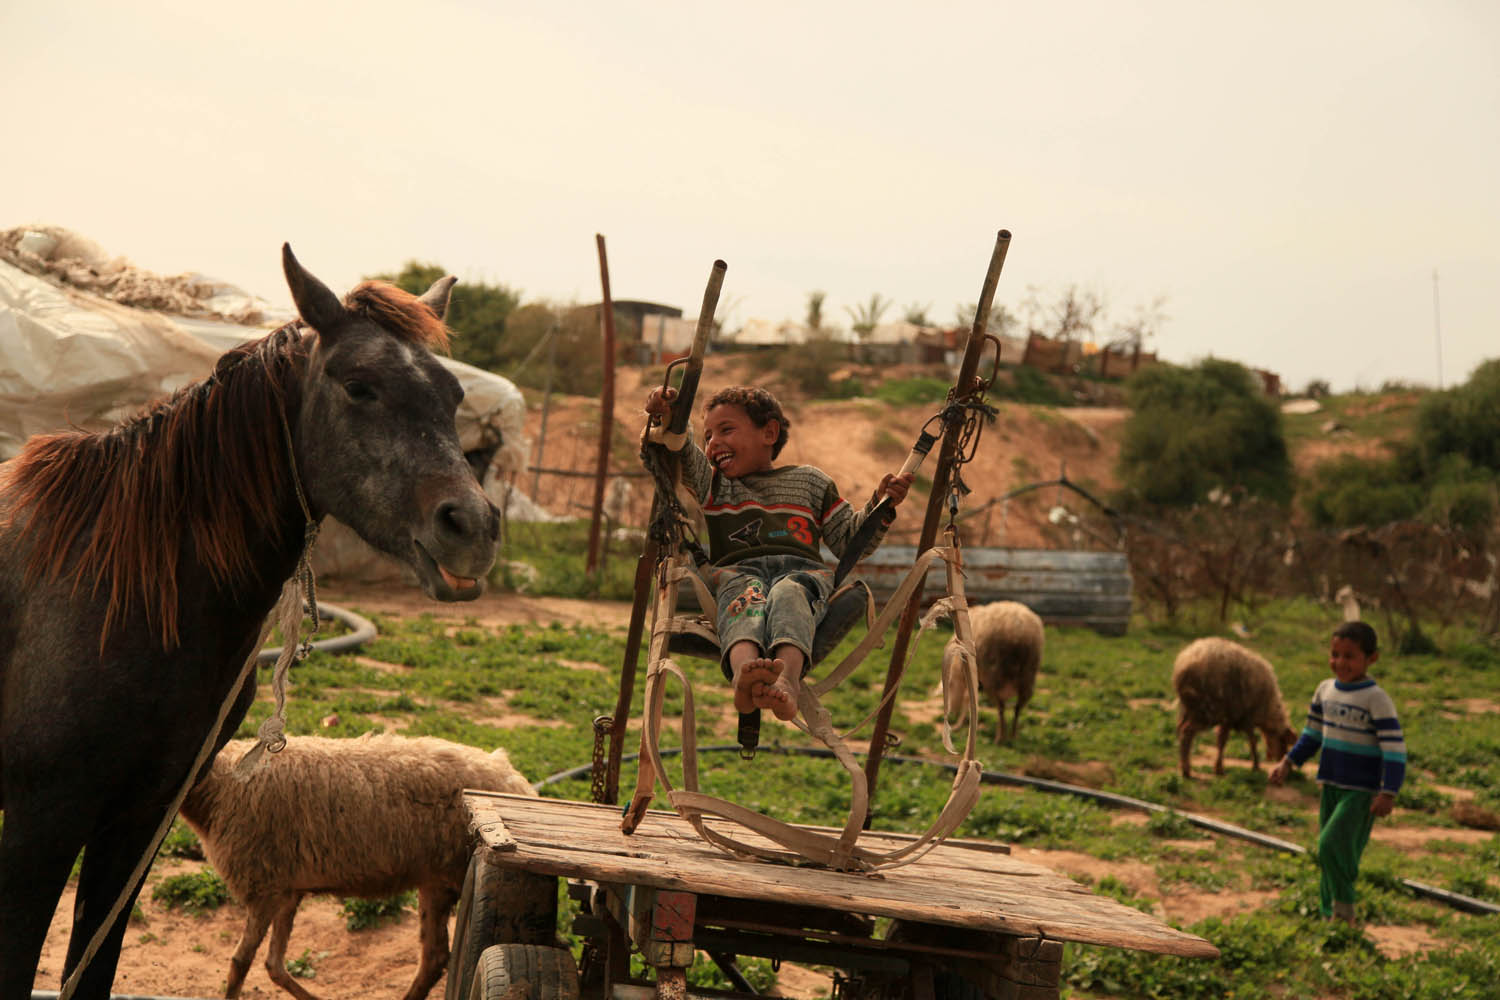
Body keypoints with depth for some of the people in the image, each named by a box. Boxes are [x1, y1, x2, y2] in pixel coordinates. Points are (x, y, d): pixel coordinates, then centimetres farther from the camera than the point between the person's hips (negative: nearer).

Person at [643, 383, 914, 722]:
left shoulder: (809, 481, 31)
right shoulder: (714, 484, 33)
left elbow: (851, 541, 29)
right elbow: (682, 453, 14)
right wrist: (667, 416, -5)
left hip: (803, 570, 0)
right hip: (738, 570, 0)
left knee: (789, 595, -38)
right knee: (746, 600, -38)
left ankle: (787, 682, -66)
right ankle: (743, 676, -69)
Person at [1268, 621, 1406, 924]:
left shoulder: (1376, 699, -14)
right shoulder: (1325, 690, 6)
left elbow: (1395, 748, -16)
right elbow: (1313, 734, 19)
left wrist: (1389, 794, -22)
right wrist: (1287, 763, 11)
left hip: (1362, 791, -7)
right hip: (1332, 785, 7)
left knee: (1332, 844, -19)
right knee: (1327, 851, 11)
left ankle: (1345, 908, -2)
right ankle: (1330, 915, 21)